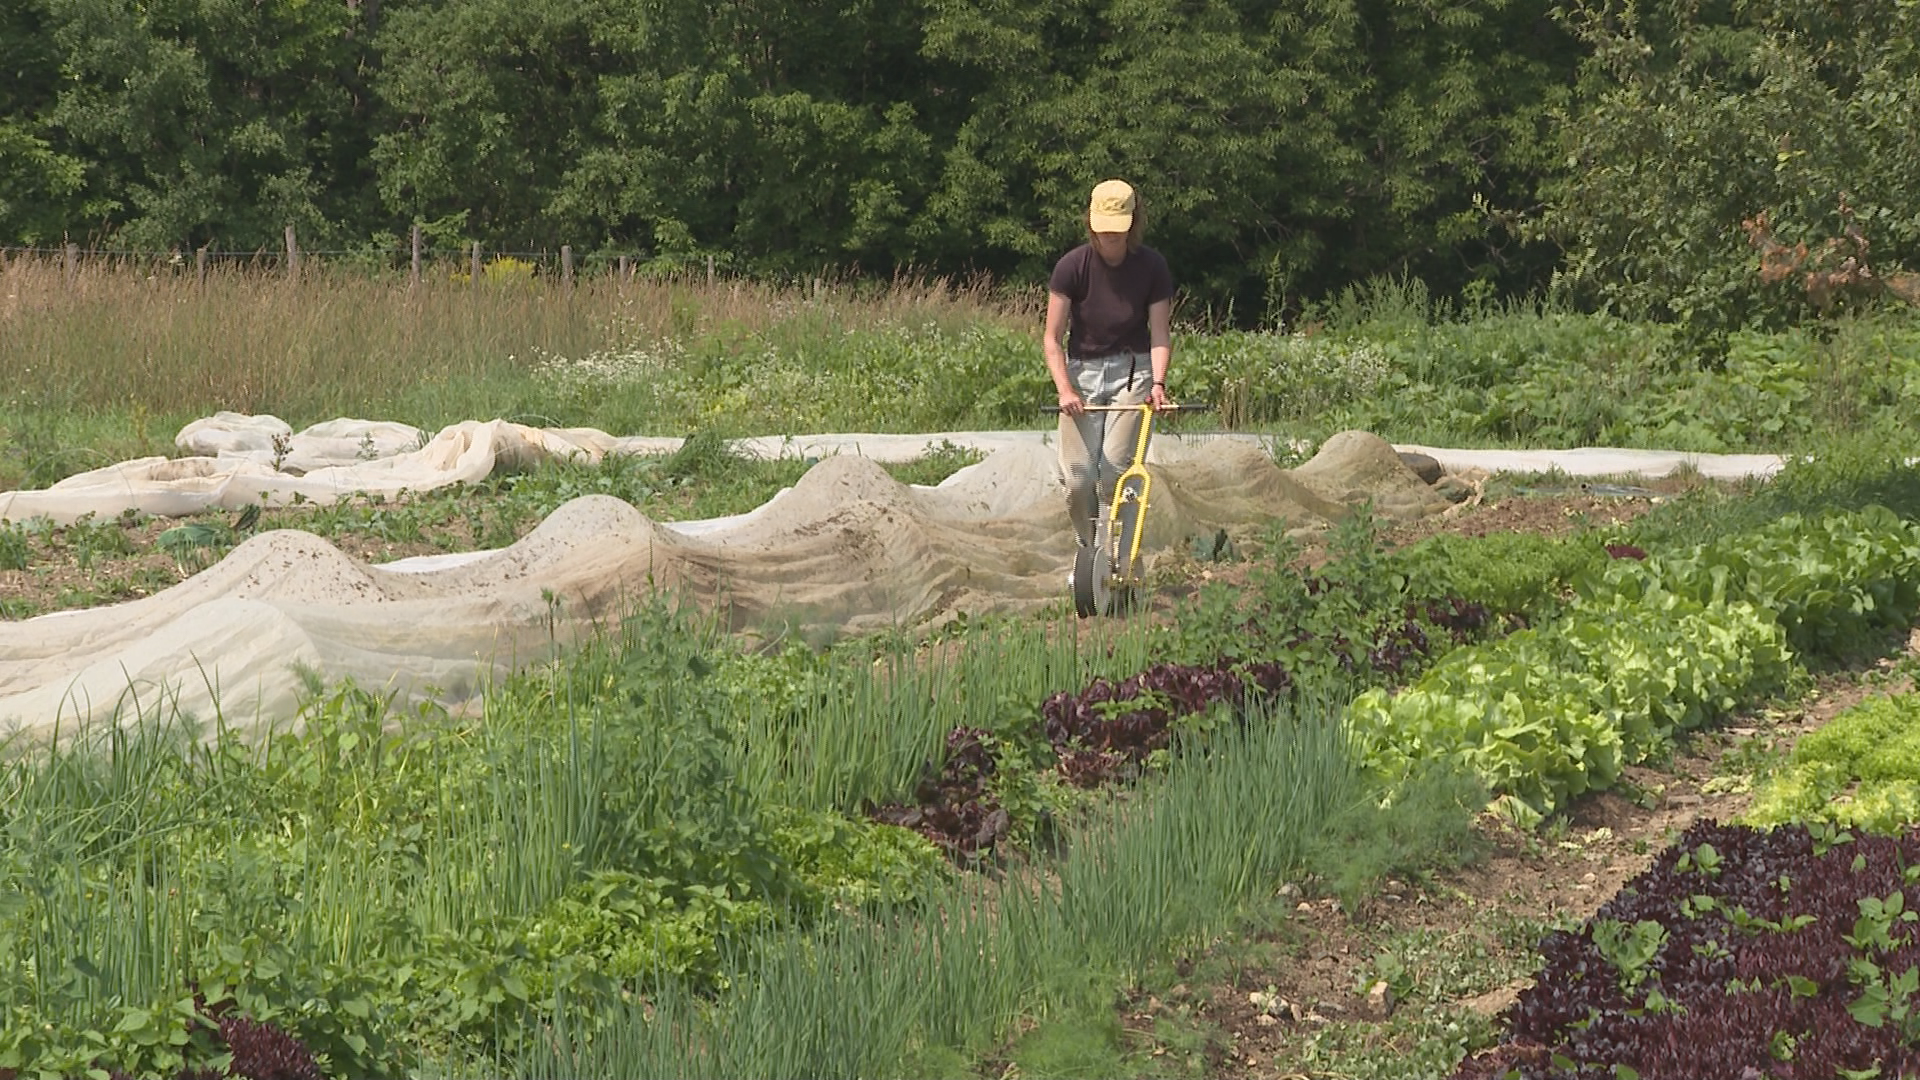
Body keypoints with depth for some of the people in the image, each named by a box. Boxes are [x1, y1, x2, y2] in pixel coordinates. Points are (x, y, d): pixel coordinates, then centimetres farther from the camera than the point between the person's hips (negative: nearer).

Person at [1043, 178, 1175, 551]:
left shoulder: (1152, 267, -8)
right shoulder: (1072, 266, -10)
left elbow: (1160, 334, -7)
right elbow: (1053, 337, -9)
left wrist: (1158, 383, -24)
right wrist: (1064, 389, -23)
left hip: (1132, 371, -1)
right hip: (1082, 370, 1)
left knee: (1115, 471, -14)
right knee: (1077, 477, -7)